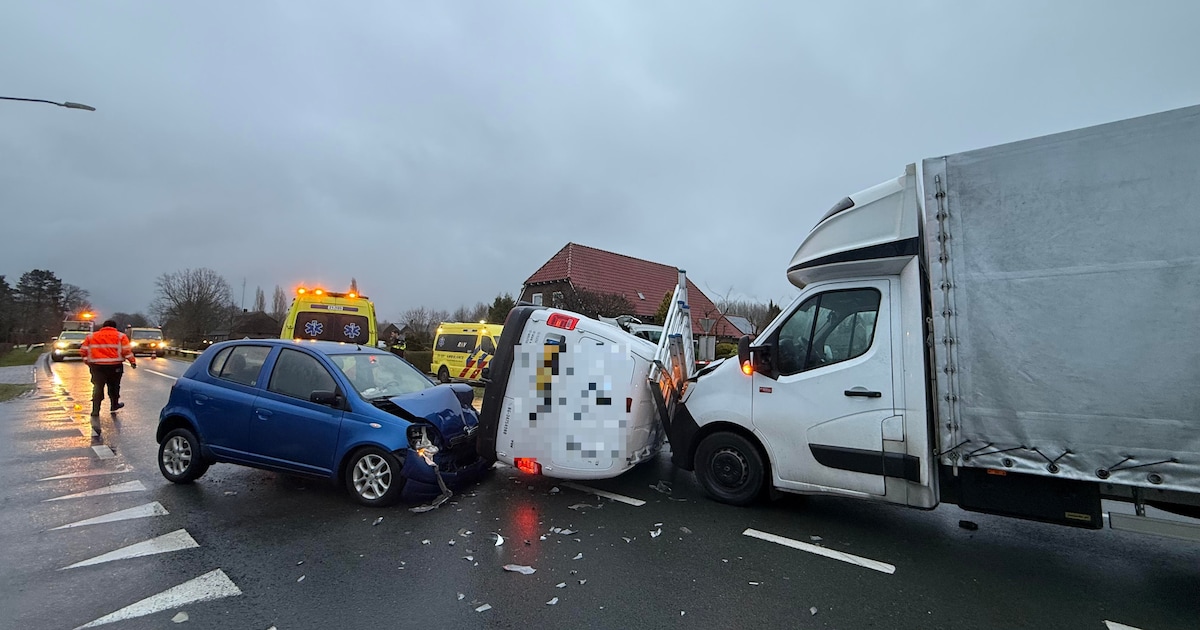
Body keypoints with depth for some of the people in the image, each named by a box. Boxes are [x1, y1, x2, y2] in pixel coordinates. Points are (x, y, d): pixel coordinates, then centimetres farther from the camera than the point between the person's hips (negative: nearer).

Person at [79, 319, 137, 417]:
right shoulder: (120, 336, 2)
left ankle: (95, 410, 0)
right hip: (114, 366, -1)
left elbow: (83, 351, 7)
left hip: (97, 366, 1)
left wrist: (87, 361, 18)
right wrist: (132, 361, -2)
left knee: (97, 387, 5)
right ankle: (114, 405, 26)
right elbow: (127, 350, -7)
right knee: (114, 386, 14)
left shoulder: (91, 336, 9)